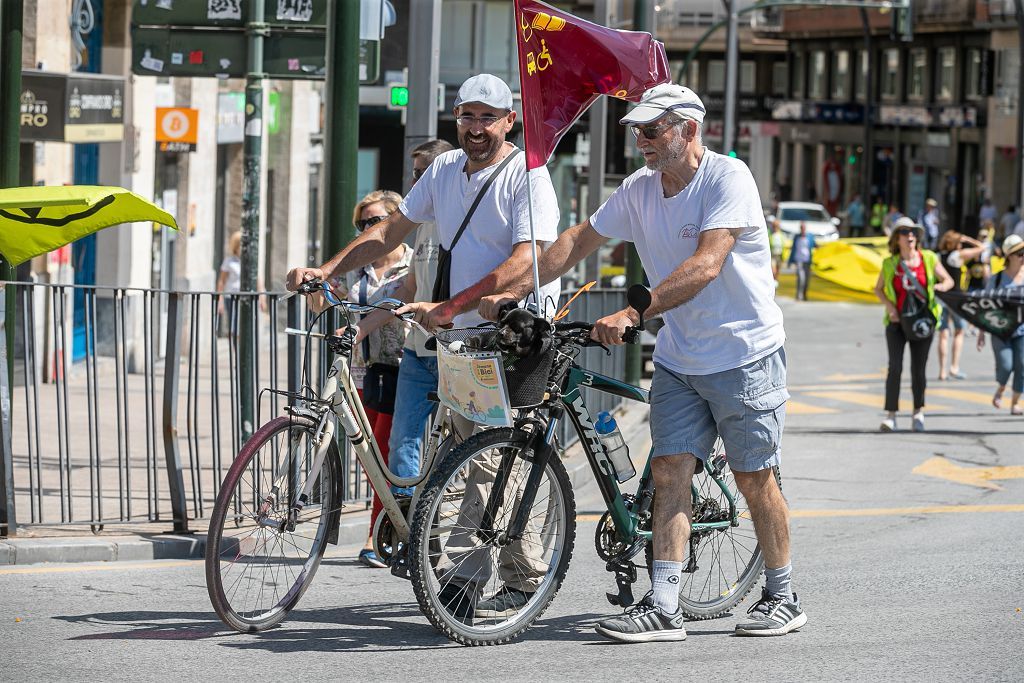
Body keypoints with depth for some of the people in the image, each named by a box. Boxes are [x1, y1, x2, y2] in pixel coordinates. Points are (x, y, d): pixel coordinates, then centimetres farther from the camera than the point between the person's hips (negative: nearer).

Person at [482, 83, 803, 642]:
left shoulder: (728, 178, -18)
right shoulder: (639, 189, 3)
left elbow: (705, 265, -29)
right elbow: (579, 241, 9)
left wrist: (631, 312, -37)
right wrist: (513, 291, -1)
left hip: (744, 354, -6)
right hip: (678, 358, 6)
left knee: (754, 480, 2)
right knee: (669, 472, -4)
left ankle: (782, 598, 17)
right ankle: (663, 607, -6)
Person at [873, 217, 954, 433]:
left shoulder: (929, 259, 0)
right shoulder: (890, 264, 1)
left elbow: (949, 280, 9)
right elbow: (878, 289, 13)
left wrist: (939, 286, -14)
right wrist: (889, 305, -5)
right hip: (897, 321, 0)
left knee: (918, 368, 6)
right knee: (895, 367, -7)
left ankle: (919, 411, 24)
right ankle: (891, 415, -3)